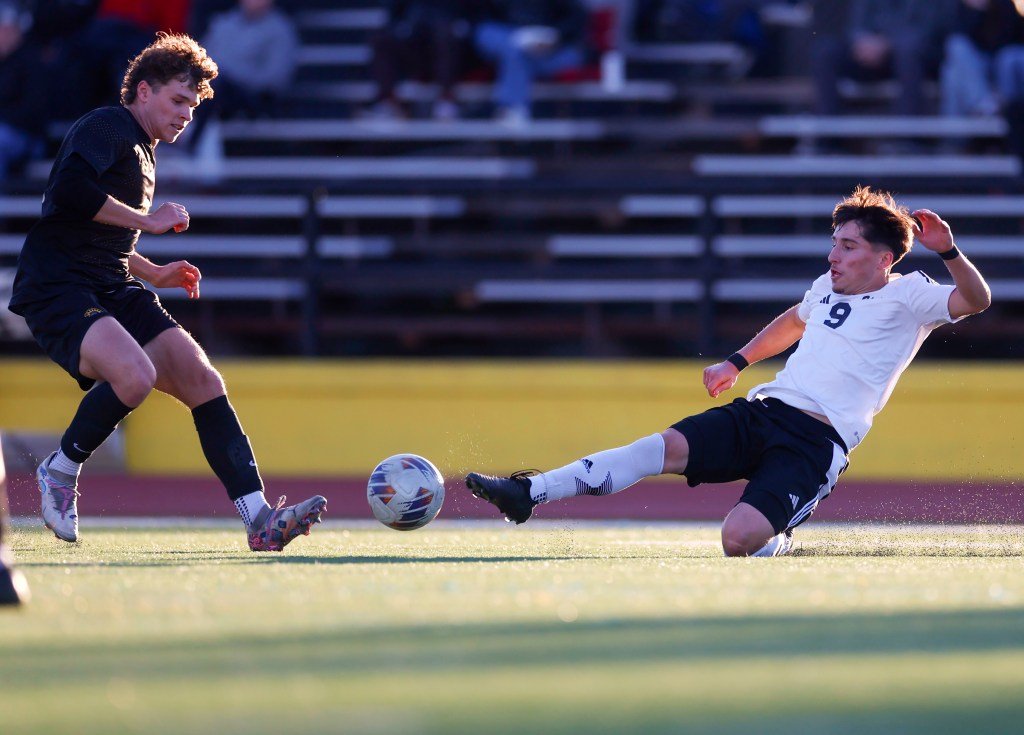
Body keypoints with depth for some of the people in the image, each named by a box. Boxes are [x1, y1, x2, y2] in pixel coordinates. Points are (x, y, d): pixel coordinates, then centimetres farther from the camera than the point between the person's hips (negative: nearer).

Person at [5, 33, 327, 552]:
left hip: (114, 292, 10)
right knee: (134, 374, -33)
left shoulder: (142, 152, 24)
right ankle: (61, 470, -6)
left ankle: (259, 520, -11)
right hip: (57, 290, -10)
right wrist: (148, 220, -16)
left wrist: (152, 273, 22)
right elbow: (69, 189, -26)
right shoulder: (107, 128, -6)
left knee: (202, 380, -6)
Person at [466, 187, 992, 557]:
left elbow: (975, 300, -14)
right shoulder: (827, 289, 21)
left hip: (817, 442, -6)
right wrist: (736, 363, 40)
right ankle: (528, 495, -26)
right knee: (665, 447, -18)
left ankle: (781, 542, 10)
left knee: (738, 541, -27)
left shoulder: (908, 296, 0)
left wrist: (946, 251, -29)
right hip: (763, 409, 6)